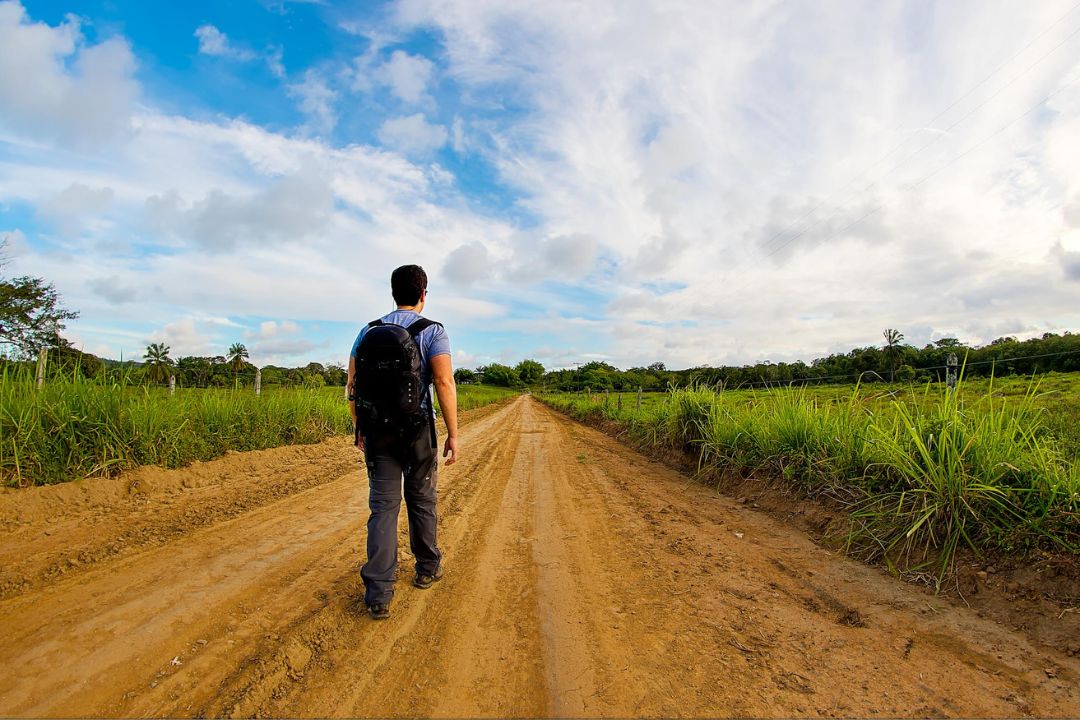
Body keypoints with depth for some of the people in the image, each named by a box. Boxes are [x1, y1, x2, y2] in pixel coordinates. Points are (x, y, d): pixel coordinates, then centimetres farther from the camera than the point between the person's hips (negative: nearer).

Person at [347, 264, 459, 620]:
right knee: (421, 502, 15)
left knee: (383, 507, 5)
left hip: (378, 430, 3)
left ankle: (378, 593, 0)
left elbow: (353, 384, 5)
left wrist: (359, 428, 15)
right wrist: (453, 434, -13)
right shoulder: (432, 331, -7)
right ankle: (427, 569, 33)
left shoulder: (369, 330, 6)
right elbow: (444, 382, -18)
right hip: (418, 431, -2)